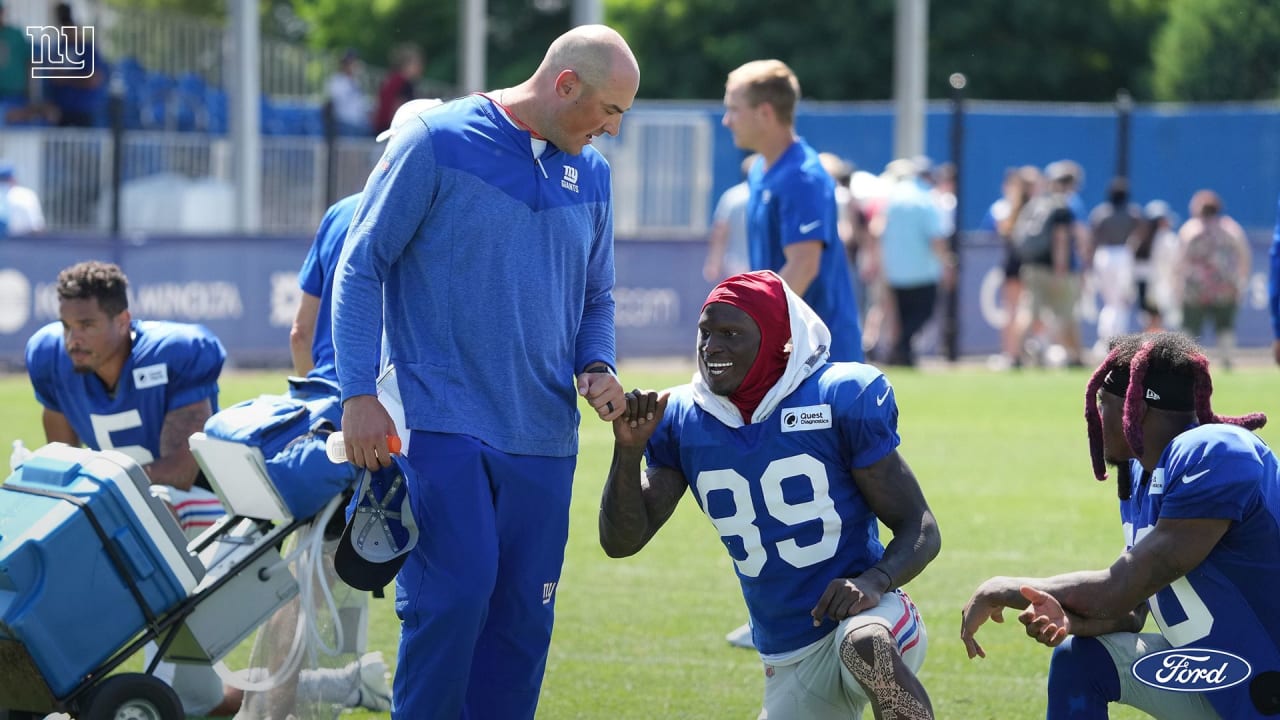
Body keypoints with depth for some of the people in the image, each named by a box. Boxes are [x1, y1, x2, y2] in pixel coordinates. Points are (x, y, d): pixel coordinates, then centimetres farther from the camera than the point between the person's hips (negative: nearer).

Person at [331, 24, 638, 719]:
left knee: (524, 615, 5)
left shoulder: (591, 173, 12)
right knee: (455, 595, -16)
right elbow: (361, 267, -4)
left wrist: (597, 368, 2)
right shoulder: (438, 142, -5)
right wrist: (359, 394, -11)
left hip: (543, 433, 6)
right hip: (444, 423, -6)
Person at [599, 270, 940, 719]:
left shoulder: (840, 401, -9)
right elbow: (621, 542, 1)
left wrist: (874, 581, -27)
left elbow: (921, 531, -6)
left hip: (860, 615, -6)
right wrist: (629, 449, -15)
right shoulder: (683, 421, 4)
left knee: (866, 646, -41)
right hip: (790, 667, 6)